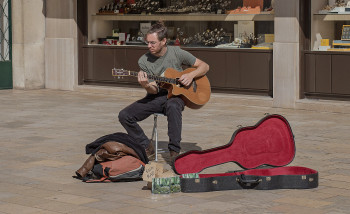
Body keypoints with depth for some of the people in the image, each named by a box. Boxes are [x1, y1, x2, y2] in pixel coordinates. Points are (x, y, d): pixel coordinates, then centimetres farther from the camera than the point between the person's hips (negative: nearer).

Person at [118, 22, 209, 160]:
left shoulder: (176, 53, -3)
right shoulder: (144, 61, -2)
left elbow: (204, 66, 4)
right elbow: (154, 90, -7)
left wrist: (191, 75, -15)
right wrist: (145, 85, -29)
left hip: (175, 95, -3)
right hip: (156, 98, 3)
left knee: (172, 106, -41)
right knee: (124, 115, -18)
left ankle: (174, 151, -34)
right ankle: (147, 148, -5)